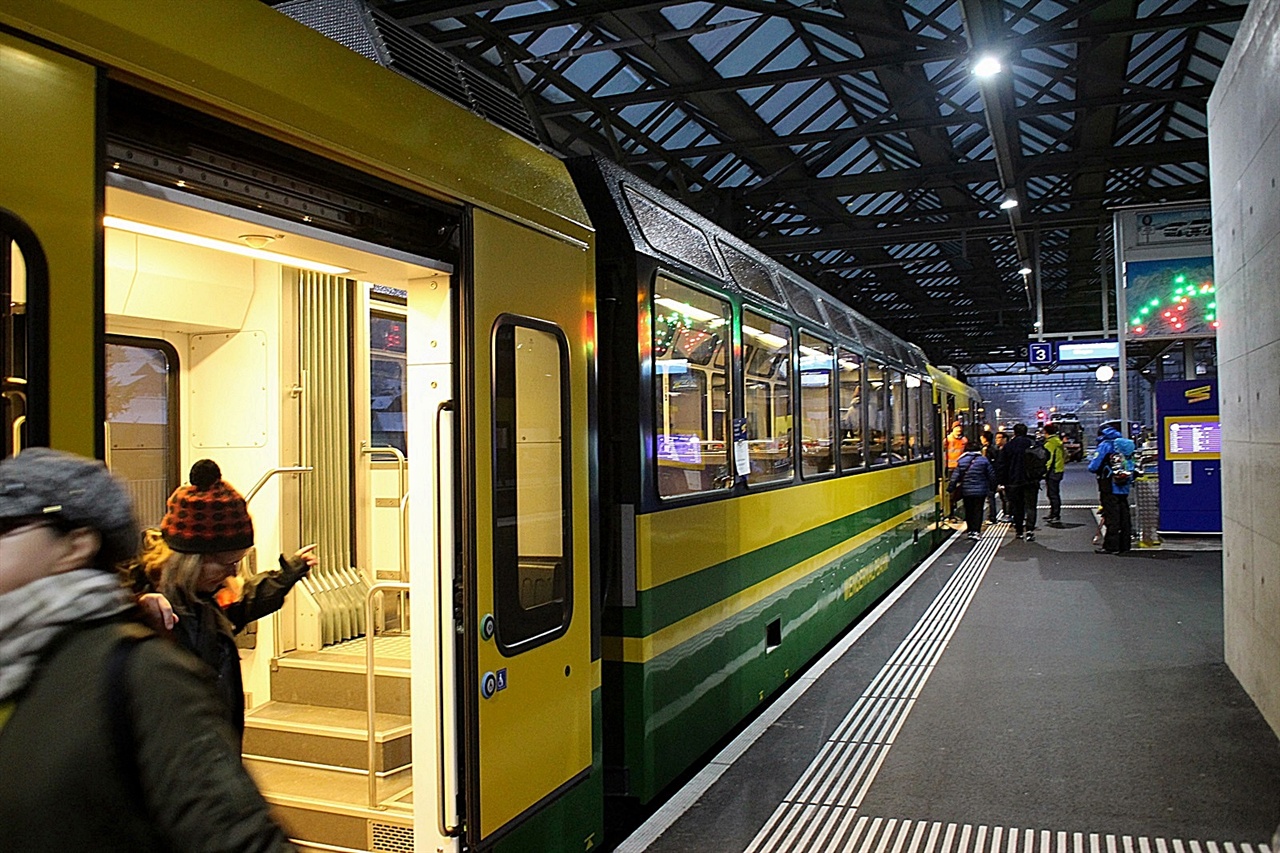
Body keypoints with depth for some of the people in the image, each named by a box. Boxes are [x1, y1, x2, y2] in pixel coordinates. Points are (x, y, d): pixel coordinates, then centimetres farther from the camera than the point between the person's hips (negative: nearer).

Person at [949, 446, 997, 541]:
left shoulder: (961, 461, 0)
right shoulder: (984, 460, -2)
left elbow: (955, 476, -2)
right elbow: (991, 475, 2)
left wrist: (951, 488, 4)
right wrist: (993, 487, 14)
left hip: (966, 491, 1)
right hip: (981, 491, -1)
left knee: (968, 511, 12)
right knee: (978, 511, 1)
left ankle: (970, 530, 17)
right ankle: (976, 531, -9)